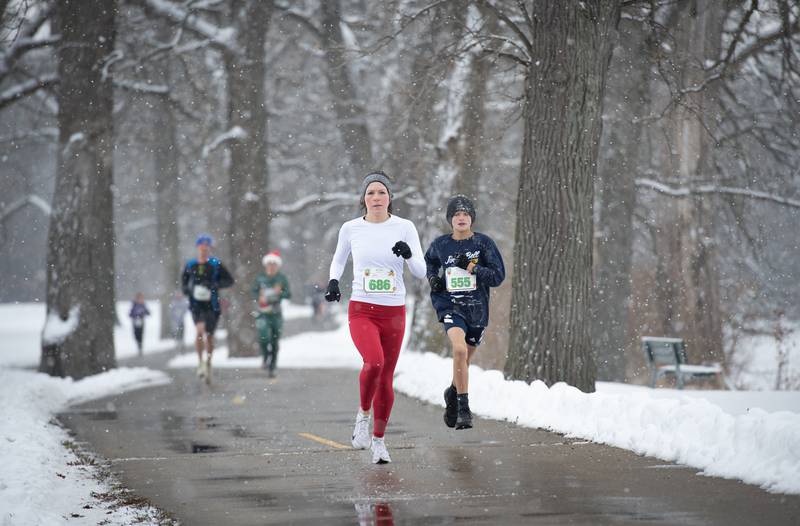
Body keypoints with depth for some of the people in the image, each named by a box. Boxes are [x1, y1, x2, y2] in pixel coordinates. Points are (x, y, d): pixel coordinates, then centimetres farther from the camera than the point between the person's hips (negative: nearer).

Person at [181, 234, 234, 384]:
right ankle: (200, 362, -10)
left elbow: (229, 280, -4)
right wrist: (187, 289, 0)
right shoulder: (190, 265, 4)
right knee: (200, 330, -22)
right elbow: (184, 281, 21)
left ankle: (208, 365, 25)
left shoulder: (216, 265, -3)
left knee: (209, 336, 7)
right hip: (196, 304, 0)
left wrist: (214, 285, -19)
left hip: (211, 305, 0)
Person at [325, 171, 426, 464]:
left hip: (394, 313, 1)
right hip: (361, 310, -1)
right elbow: (338, 259, 20)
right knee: (374, 362, -26)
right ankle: (363, 414, 1)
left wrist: (409, 255, -22)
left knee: (386, 377, 6)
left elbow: (421, 272, -2)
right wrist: (333, 280, 1)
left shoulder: (404, 228, -1)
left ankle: (379, 440, 23)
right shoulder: (350, 229, 1)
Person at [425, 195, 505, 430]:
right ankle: (463, 409, -22)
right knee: (459, 349, -27)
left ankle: (453, 393, 47)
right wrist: (433, 278, 5)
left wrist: (471, 267, -17)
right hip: (450, 306, -2)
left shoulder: (483, 242, -3)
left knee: (464, 362, 15)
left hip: (477, 308, 2)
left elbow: (498, 276, -6)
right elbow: (429, 262, 24)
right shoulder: (440, 244, 1)